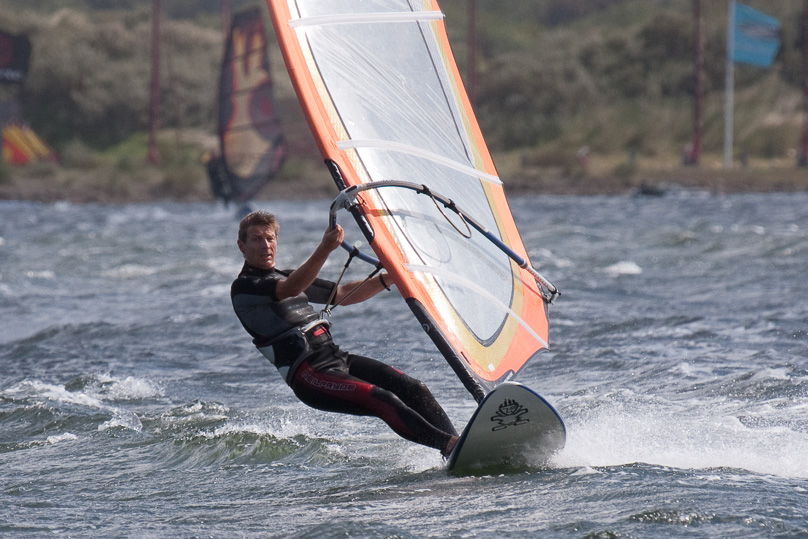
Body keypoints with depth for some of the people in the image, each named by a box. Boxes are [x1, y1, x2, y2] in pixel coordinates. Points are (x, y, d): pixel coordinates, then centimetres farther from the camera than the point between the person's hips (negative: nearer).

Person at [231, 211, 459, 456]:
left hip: (336, 356, 8)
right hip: (308, 374, -8)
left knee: (415, 389, -10)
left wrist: (389, 278, 17)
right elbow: (291, 290, -21)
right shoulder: (243, 287, -2)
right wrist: (325, 249, -33)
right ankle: (450, 445, -33)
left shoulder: (286, 277, 26)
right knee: (385, 401, -26)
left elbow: (343, 295, 30)